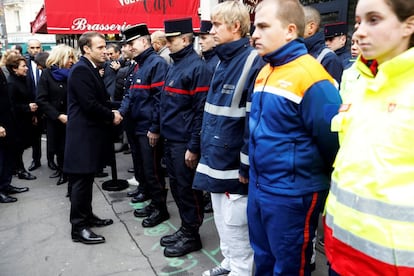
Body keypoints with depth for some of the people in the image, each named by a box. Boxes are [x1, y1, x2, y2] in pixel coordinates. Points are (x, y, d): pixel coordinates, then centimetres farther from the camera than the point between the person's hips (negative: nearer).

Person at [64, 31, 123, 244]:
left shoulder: (91, 69, 15)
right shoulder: (81, 70, -16)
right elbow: (90, 105, -22)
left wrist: (111, 112, 2)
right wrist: (112, 116, -10)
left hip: (90, 133, 10)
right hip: (83, 135, -10)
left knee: (86, 179, 17)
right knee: (81, 181, -2)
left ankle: (87, 216, 29)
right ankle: (78, 227, 8)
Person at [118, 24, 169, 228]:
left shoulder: (157, 63, -13)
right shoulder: (139, 65, 16)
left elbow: (160, 98, -19)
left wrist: (155, 128, -20)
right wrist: (121, 111, -1)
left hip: (150, 129, -9)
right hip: (138, 126, 9)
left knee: (152, 169, -1)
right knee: (142, 168, 16)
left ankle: (160, 208, 15)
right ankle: (153, 203, 30)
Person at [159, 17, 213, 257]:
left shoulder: (197, 67, -14)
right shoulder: (175, 66, 14)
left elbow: (202, 111, -18)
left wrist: (194, 147, -19)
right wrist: (160, 129, 16)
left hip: (185, 143, -9)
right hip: (171, 139, 9)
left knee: (188, 190, 4)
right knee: (176, 187, 17)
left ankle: (192, 236, 21)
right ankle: (185, 229, 33)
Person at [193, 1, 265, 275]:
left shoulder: (252, 62, -17)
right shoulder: (223, 61, 11)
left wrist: (247, 166, -18)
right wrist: (206, 149, 16)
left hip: (234, 165, -9)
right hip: (216, 160, 9)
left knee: (235, 225, 7)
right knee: (222, 221, 22)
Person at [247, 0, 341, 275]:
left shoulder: (311, 76, -20)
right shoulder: (265, 72, 7)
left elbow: (331, 138, -19)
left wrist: (318, 177, -2)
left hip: (292, 194, -8)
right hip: (258, 187, 8)